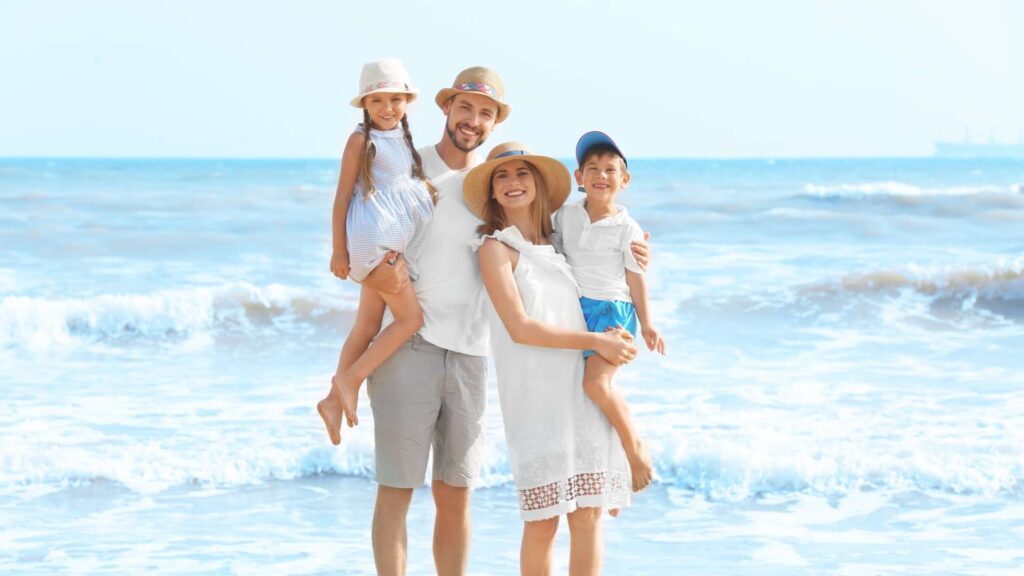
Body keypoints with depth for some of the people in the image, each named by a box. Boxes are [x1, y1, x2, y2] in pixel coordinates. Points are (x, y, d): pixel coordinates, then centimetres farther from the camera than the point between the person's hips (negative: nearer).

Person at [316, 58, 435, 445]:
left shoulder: (404, 140, 15)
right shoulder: (362, 140, -6)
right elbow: (342, 195, -8)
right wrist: (338, 250, -11)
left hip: (396, 244, 8)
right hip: (373, 236, -8)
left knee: (366, 327, 9)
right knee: (411, 317, -13)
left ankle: (335, 399, 15)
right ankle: (348, 380, -8)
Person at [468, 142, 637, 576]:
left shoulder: (559, 244, 15)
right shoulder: (496, 248, -1)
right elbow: (520, 328, -11)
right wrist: (596, 341, -11)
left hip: (582, 393, 5)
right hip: (535, 398, -5)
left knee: (588, 516, 0)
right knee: (542, 522, -6)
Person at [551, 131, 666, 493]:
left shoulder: (627, 229, -3)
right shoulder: (566, 216, 8)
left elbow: (635, 277, 1)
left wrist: (646, 324, 3)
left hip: (612, 311, -5)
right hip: (573, 310, 5)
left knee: (596, 382, -24)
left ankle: (633, 444, -6)